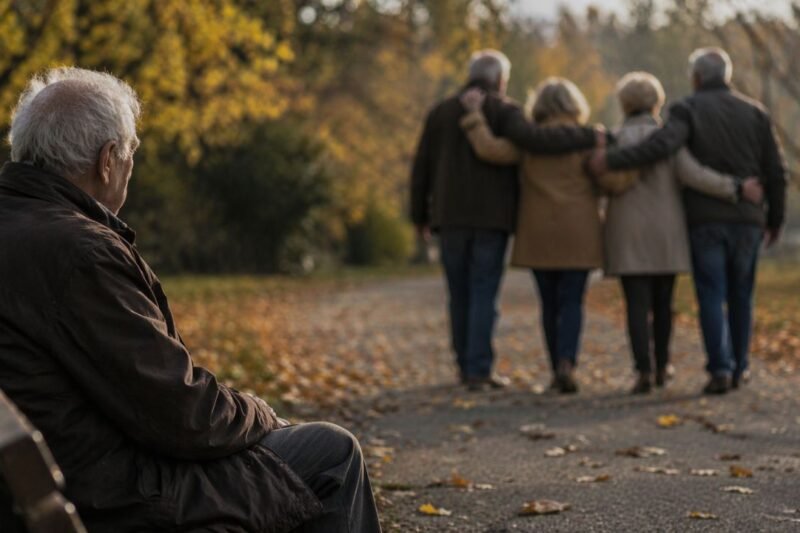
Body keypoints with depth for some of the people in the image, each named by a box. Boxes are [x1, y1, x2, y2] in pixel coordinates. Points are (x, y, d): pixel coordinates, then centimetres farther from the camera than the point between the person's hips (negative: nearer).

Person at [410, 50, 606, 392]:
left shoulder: (441, 112, 9)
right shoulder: (502, 111, -4)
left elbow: (421, 168, 9)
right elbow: (534, 139, -22)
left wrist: (420, 215, 18)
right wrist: (587, 136, -14)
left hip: (451, 216, 4)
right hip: (492, 217, -4)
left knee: (460, 294, 13)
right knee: (484, 295, -2)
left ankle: (466, 365, 20)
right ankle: (479, 371, -7)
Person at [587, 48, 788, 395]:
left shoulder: (688, 110, -2)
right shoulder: (754, 112, 7)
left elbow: (661, 145, -22)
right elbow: (776, 172, 5)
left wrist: (611, 160, -20)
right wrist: (775, 220, 14)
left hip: (705, 221, -3)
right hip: (747, 220, 3)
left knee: (712, 296, -1)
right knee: (741, 296, 13)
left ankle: (721, 369, -10)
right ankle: (739, 368, 17)